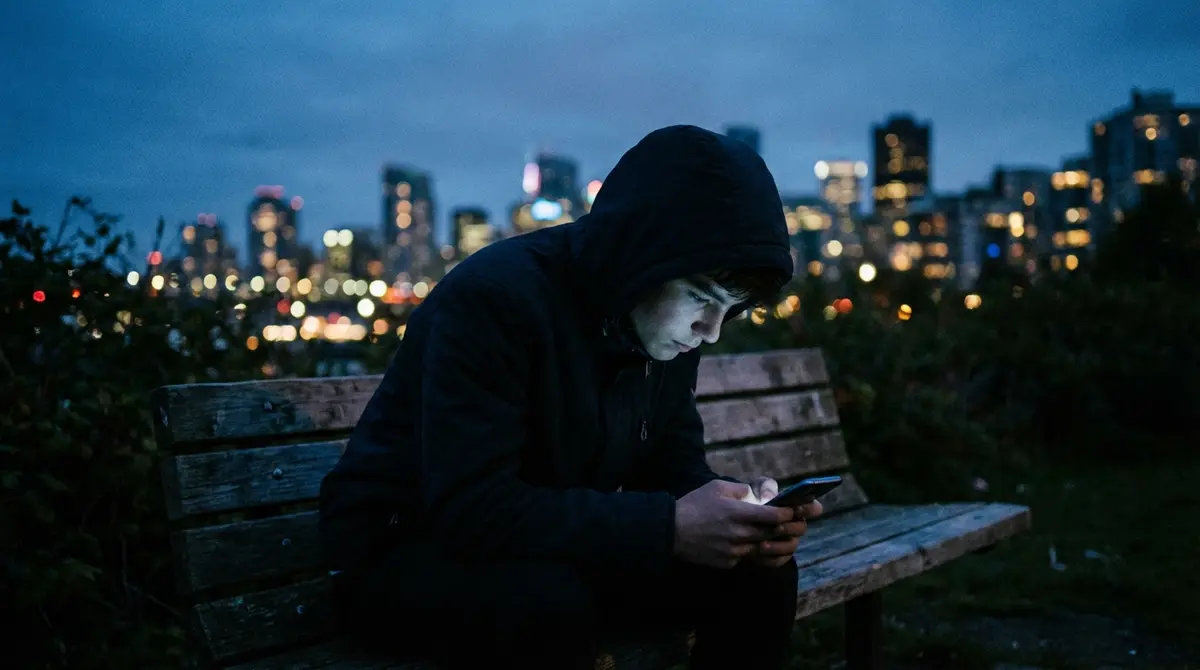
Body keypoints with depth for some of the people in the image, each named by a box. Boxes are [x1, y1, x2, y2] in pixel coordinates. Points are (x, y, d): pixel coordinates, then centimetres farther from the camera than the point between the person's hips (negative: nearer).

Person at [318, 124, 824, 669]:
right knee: (554, 604, -38)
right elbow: (470, 509, -33)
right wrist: (669, 526, -35)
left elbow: (673, 460, 4)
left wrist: (735, 515, -19)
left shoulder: (667, 319, -3)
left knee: (760, 573, -8)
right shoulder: (494, 297, -27)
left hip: (563, 552, 7)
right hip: (404, 554, -6)